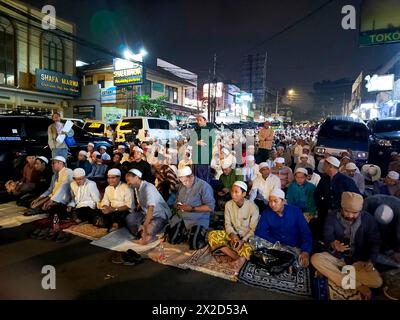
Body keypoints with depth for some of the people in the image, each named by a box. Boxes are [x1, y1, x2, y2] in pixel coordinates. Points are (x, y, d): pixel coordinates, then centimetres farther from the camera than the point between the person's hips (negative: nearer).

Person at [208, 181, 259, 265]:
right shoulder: (229, 204, -4)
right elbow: (228, 224, 0)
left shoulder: (252, 207, -15)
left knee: (248, 250, -38)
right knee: (212, 235, -21)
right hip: (233, 234, 4)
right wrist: (232, 235, -20)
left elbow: (254, 229, -11)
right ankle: (238, 258, -21)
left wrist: (243, 240, -24)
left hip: (247, 237, -4)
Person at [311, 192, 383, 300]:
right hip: (336, 256, 0)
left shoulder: (368, 219, -6)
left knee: (377, 282, -27)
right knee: (315, 258, -30)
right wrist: (333, 244, -37)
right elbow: (327, 236, -12)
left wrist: (370, 261, -18)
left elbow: (375, 242, -2)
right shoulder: (332, 217, -8)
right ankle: (358, 286, -23)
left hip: (359, 260, 0)